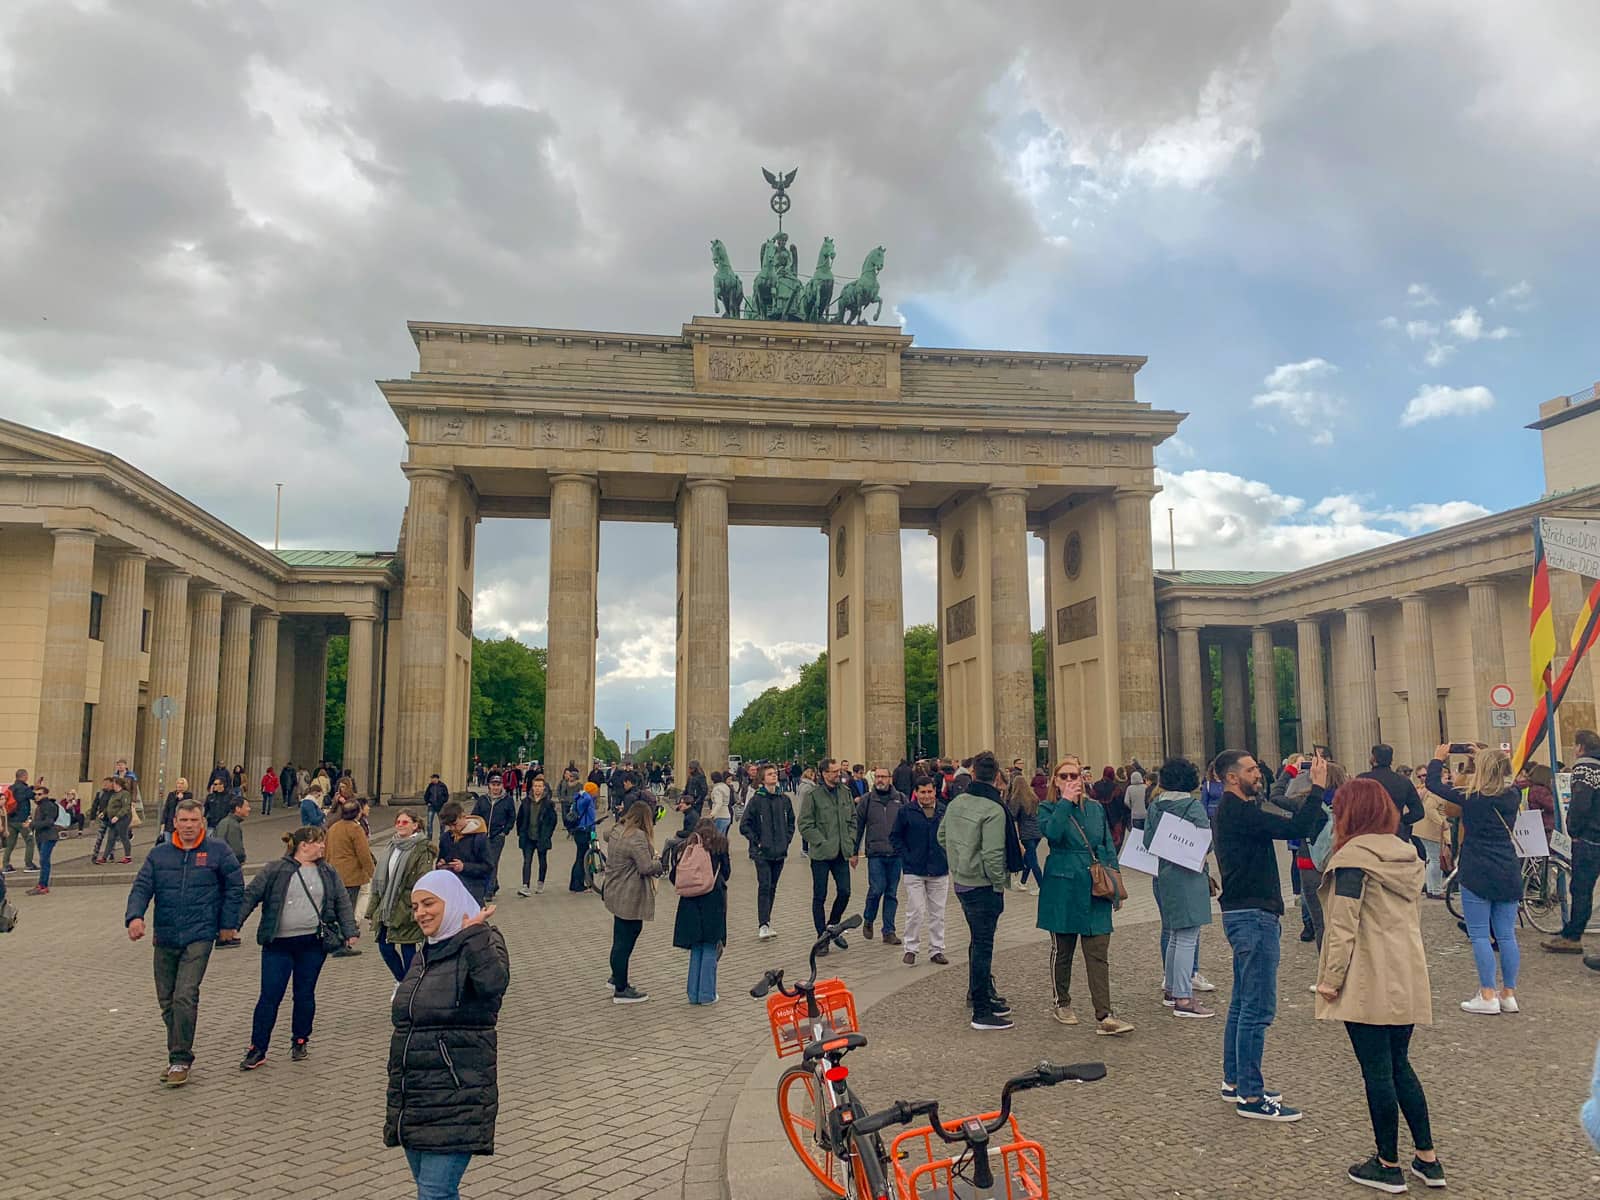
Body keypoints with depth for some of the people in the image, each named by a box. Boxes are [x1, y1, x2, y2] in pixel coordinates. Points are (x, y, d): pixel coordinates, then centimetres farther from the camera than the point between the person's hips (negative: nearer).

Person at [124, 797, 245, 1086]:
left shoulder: (217, 851, -2)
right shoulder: (159, 853, 6)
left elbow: (235, 886, 5)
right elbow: (141, 887, -1)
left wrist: (228, 923, 3)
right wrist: (135, 916, -19)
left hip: (199, 936, -4)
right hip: (165, 937, 4)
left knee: (185, 997, -14)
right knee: (166, 1000, 12)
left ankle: (180, 1059, -3)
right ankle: (179, 1055, 28)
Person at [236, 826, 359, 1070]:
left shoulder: (328, 874, 10)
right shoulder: (274, 871, 0)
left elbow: (343, 903, 11)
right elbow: (250, 895, -1)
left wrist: (350, 932, 2)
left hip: (313, 943, 2)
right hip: (278, 944, -2)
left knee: (305, 994, 9)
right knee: (269, 996, -1)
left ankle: (300, 1042, 25)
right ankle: (257, 1049, 9)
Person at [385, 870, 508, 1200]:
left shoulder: (481, 946, -9)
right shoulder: (424, 956, 15)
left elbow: (493, 984, -33)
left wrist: (473, 933, -28)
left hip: (455, 1101, -8)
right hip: (412, 1099, 8)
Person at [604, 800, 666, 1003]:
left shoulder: (616, 831, 7)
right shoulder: (637, 837, -21)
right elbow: (646, 867, -25)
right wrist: (661, 864, -4)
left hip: (615, 893, 9)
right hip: (629, 898, -9)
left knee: (621, 938, 21)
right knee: (625, 941, -1)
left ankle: (617, 978, 34)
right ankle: (621, 990, 8)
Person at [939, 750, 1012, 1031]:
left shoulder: (956, 803, 3)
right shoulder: (993, 810, -20)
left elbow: (942, 837, 13)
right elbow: (992, 855, -23)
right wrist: (1000, 884, -10)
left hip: (960, 882, 8)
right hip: (983, 886, -8)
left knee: (979, 940, 22)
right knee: (983, 946, 0)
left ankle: (979, 992, 36)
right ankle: (982, 1012, 6)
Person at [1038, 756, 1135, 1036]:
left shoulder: (1096, 809, 10)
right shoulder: (1048, 808, 0)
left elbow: (1109, 848, 14)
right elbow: (1052, 832, -23)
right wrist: (1065, 802, -17)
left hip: (1095, 890, 3)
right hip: (1062, 889, -2)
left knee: (1099, 954, -2)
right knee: (1062, 950, 10)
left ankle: (1104, 1016, -4)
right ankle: (1061, 1002, 28)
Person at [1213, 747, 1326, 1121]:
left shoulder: (1231, 811, 15)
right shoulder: (1238, 813, -19)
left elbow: (1282, 823, 19)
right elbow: (1296, 828, -25)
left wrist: (1312, 790, 10)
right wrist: (1317, 788, -18)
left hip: (1242, 914, 11)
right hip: (1253, 916, -11)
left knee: (1243, 1003, 17)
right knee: (1258, 1008, -6)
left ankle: (1234, 1082, 26)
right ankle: (1250, 1097, -2)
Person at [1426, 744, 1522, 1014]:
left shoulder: (1470, 798, -12)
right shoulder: (1513, 796, 3)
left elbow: (1433, 783, -3)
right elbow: (1503, 782, 27)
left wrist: (1438, 758, 13)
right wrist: (1485, 758, 36)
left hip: (1478, 875, -6)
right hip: (1509, 874, 6)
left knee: (1480, 935, -1)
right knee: (1506, 935, 10)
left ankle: (1488, 997, 0)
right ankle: (1509, 994, 16)